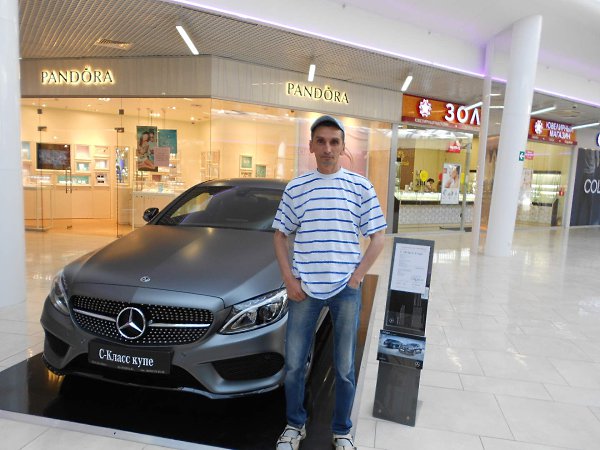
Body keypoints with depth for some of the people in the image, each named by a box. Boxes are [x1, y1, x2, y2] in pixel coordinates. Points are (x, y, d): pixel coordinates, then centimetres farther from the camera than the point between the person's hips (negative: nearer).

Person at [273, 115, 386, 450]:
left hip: (346, 290, -1)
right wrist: (289, 279, -3)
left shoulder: (360, 186, -1)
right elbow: (280, 236, 7)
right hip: (304, 289, 1)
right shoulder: (295, 188, 3)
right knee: (294, 364, 10)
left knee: (344, 368, 12)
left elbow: (378, 238, 2)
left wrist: (356, 278, -6)